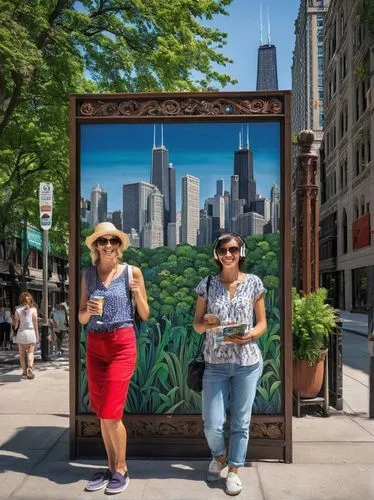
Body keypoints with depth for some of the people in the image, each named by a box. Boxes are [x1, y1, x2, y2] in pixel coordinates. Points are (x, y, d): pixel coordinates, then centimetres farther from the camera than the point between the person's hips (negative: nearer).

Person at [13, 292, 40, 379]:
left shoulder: (18, 310, 0)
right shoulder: (33, 309, -1)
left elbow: (16, 322, 0)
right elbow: (35, 322, -1)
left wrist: (15, 331, 14)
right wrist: (37, 334, 5)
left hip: (21, 332, 1)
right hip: (31, 332, -1)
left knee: (22, 353, 13)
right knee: (30, 352, 2)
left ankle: (24, 371, 16)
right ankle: (30, 368, -19)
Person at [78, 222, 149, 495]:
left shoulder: (132, 272, -2)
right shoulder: (88, 274, 7)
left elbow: (145, 315, 2)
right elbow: (81, 317, 10)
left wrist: (137, 293, -14)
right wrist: (89, 310, -11)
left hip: (122, 344, -4)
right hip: (95, 345, 4)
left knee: (111, 412, -5)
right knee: (102, 412, 10)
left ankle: (121, 470, 14)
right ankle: (111, 467, 26)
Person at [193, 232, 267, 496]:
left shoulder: (254, 283, -1)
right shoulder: (207, 285, 1)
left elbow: (262, 323, 4)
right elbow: (197, 323, 6)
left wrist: (250, 334, -16)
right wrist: (208, 324, -16)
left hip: (247, 362, 0)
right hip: (216, 363, 1)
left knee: (241, 421, 8)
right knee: (212, 424, 3)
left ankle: (234, 470, 28)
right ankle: (219, 456, 35)